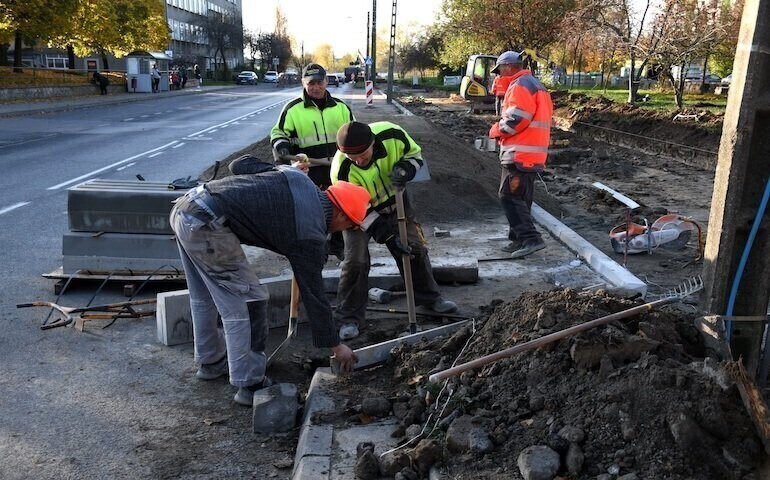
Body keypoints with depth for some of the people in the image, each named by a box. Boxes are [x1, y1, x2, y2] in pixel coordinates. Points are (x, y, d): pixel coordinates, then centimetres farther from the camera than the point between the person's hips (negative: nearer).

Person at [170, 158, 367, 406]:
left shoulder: (297, 178, 11)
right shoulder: (310, 235, -6)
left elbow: (240, 164, 16)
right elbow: (314, 294, 1)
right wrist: (336, 345, 12)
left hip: (184, 206, 10)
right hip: (207, 226, -10)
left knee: (204, 296, 24)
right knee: (248, 300, 2)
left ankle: (211, 361, 42)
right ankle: (250, 385, 10)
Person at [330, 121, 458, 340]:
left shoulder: (392, 135, -29)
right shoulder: (342, 170, -35)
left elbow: (415, 154, -8)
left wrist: (405, 169, -32)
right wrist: (388, 237, -30)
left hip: (394, 203, 4)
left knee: (416, 248, 7)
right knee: (356, 260, -13)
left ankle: (429, 298, 27)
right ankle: (349, 317, 1)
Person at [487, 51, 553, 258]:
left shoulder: (520, 86, -11)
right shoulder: (537, 86, 22)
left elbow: (515, 119, -21)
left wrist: (495, 131, -5)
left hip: (519, 154, -10)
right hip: (534, 154, 10)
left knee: (509, 196, -10)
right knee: (521, 198, 14)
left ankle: (531, 238, -17)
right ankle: (518, 240, 19)